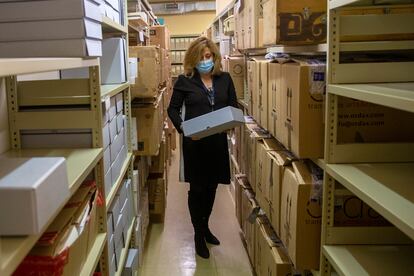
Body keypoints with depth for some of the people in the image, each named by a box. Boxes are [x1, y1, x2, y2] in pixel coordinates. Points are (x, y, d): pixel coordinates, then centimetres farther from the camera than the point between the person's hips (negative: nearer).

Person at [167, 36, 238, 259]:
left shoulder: (225, 79, 5)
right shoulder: (184, 80, -3)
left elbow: (234, 107, 9)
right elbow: (173, 109, 2)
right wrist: (181, 127, -16)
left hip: (218, 141, 3)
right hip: (194, 142, -3)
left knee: (212, 186, 16)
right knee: (197, 188, 5)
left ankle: (205, 226, 38)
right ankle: (198, 234, 22)